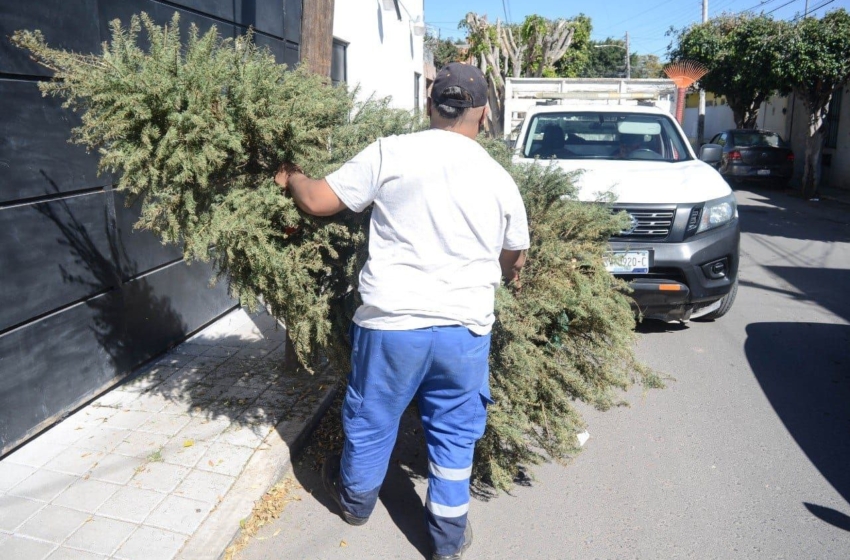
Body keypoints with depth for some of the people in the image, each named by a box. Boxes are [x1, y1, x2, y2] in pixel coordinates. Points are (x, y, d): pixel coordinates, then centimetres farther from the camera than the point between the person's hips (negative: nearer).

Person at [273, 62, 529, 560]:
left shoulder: (391, 153, -6)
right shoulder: (500, 180, 4)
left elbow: (318, 201, -3)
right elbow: (515, 262, 16)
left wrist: (291, 177, 18)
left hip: (392, 323, -1)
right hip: (466, 328, 2)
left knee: (371, 420, 20)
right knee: (456, 432, 18)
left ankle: (356, 500, 45)